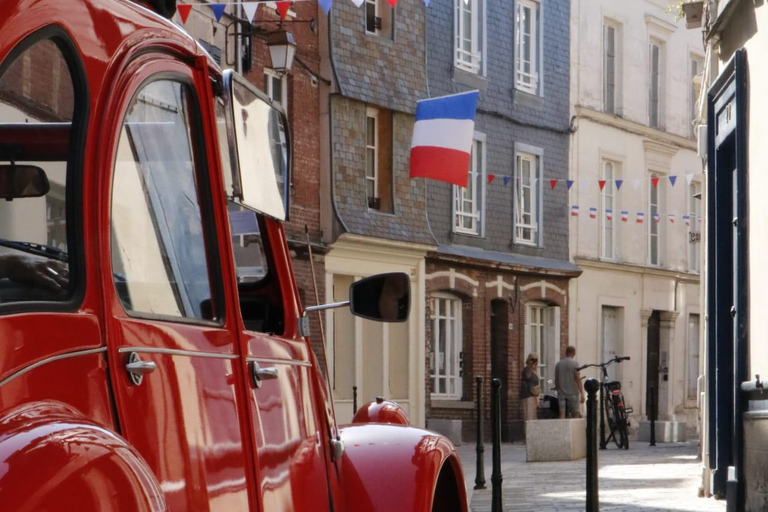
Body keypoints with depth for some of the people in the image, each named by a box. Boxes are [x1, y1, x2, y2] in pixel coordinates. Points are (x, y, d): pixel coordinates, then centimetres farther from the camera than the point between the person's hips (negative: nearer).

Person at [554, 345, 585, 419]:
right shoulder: (574, 363, -6)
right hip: (573, 392, -4)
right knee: (575, 414, 4)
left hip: (561, 393, 4)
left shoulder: (558, 364, 8)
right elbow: (578, 379, -9)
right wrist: (582, 394, -8)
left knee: (562, 414, -1)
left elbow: (556, 380, 13)